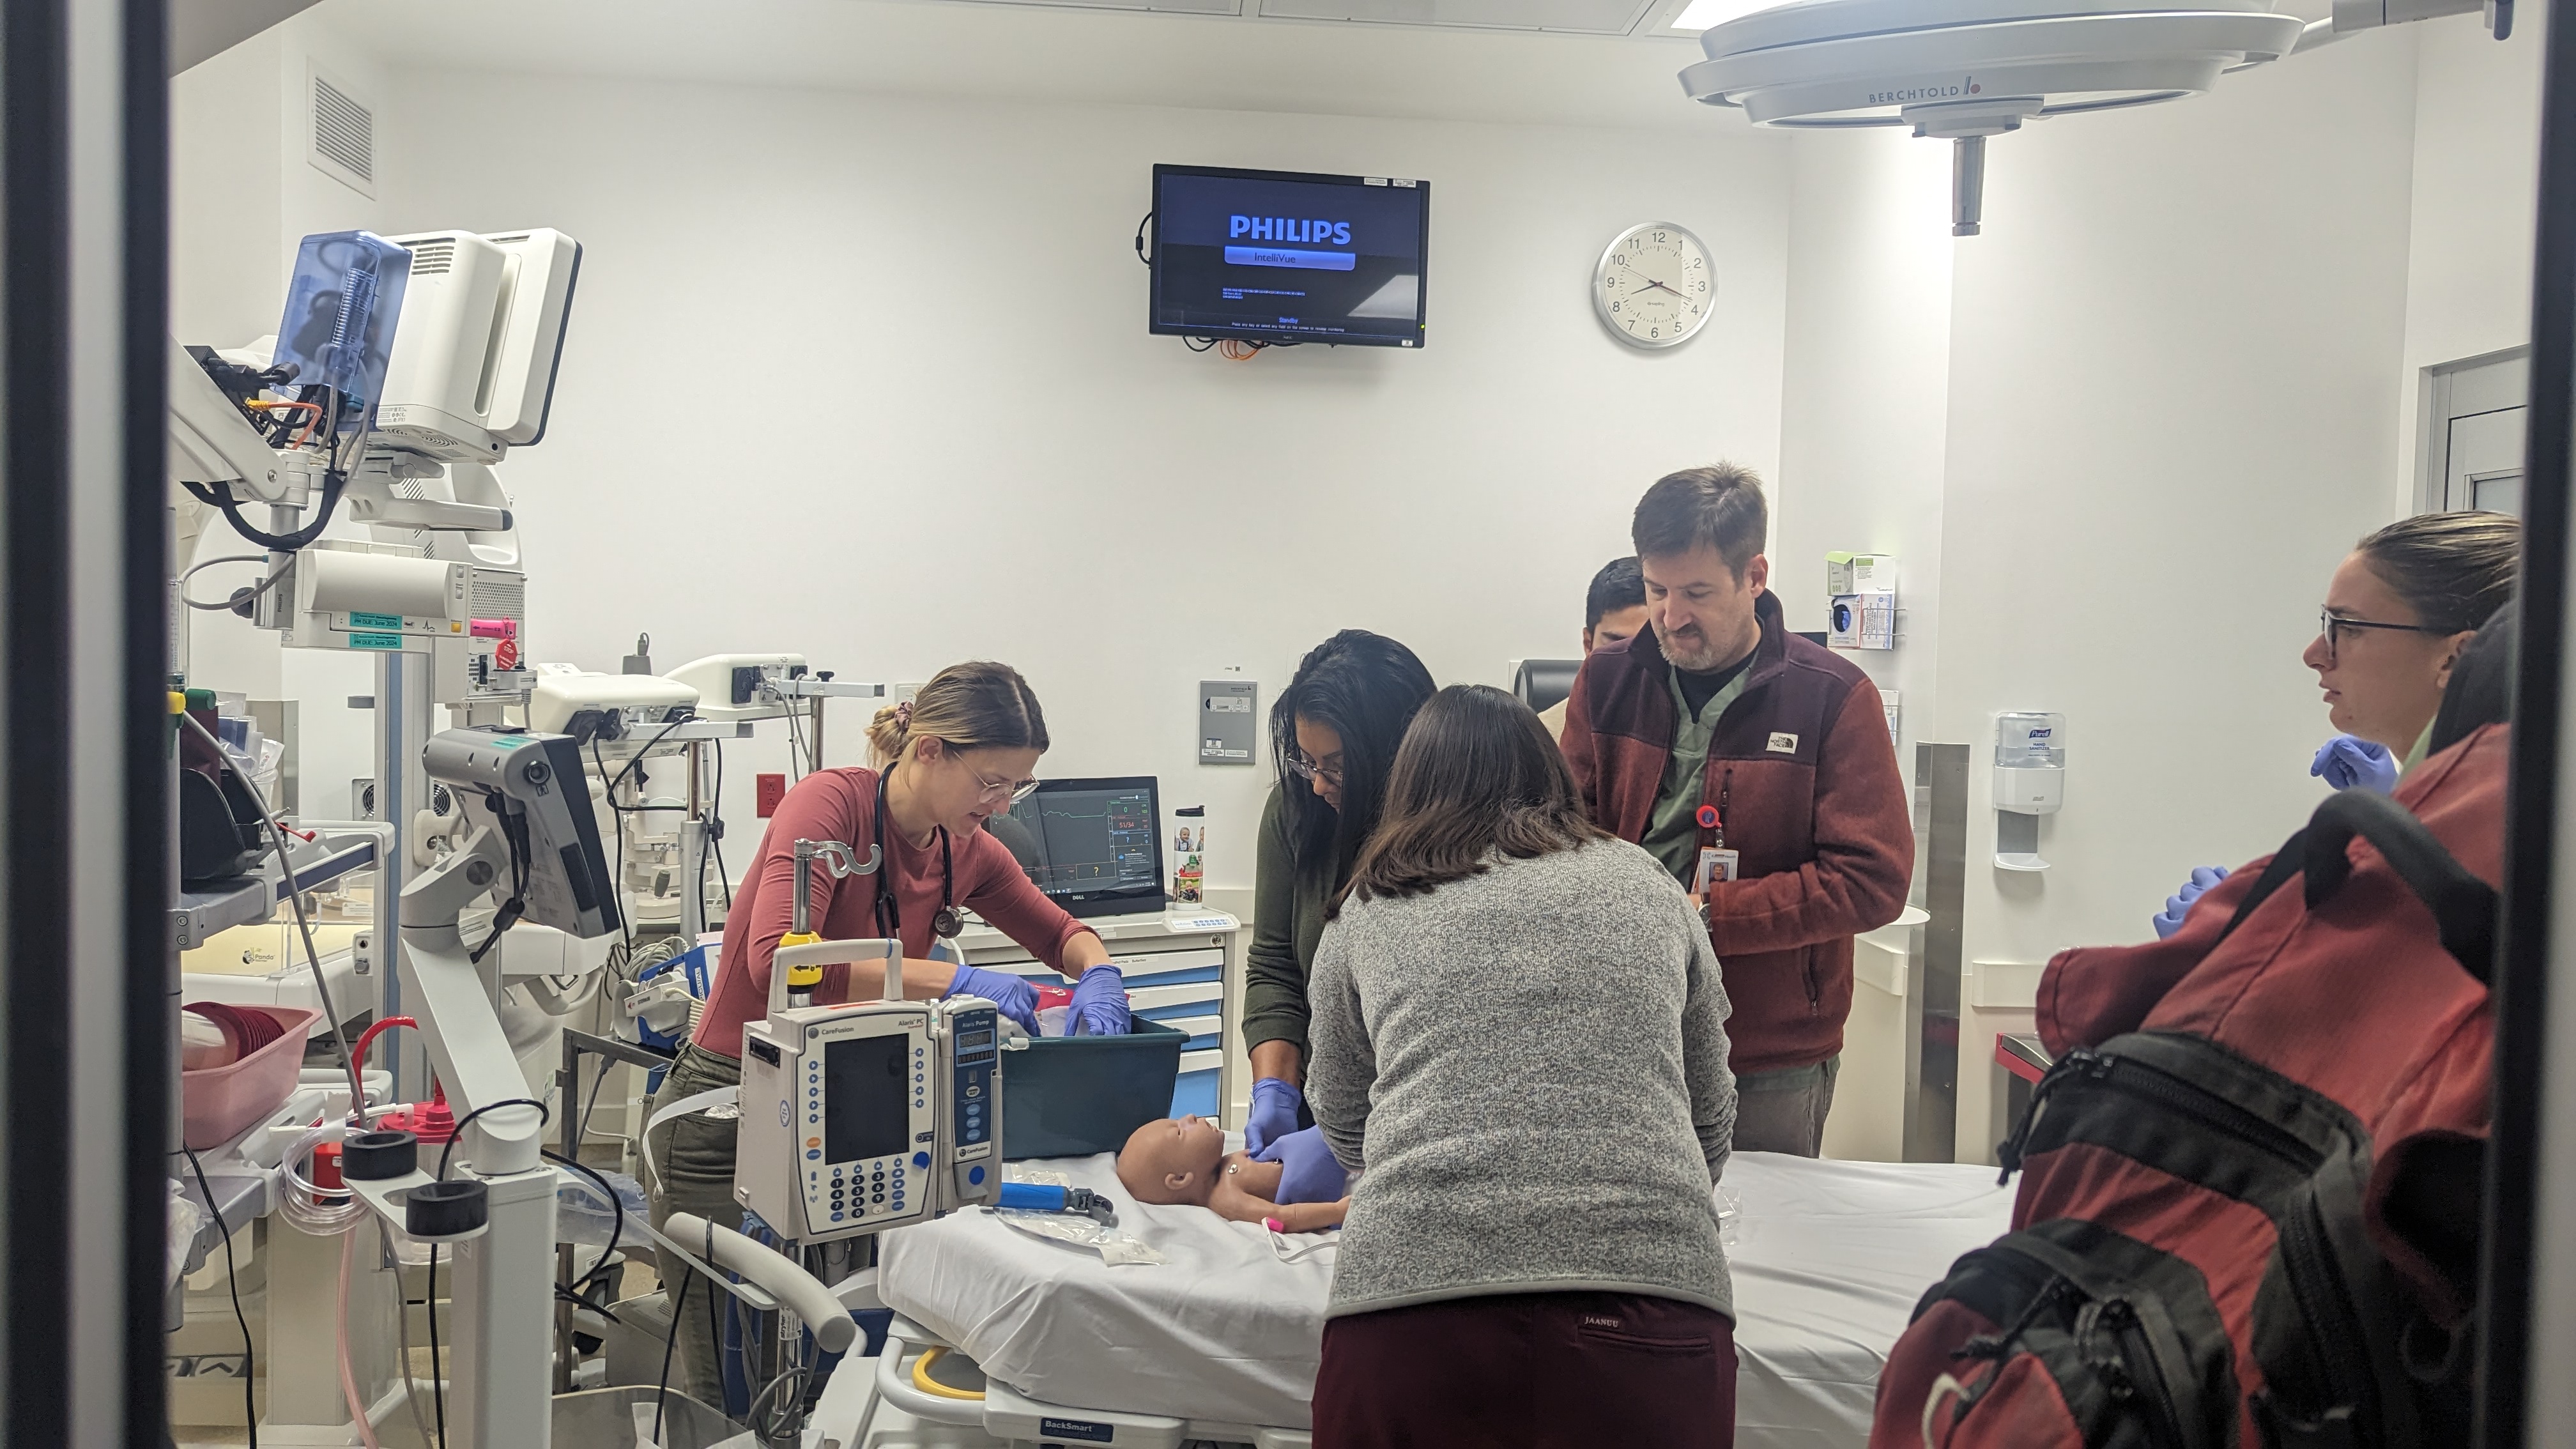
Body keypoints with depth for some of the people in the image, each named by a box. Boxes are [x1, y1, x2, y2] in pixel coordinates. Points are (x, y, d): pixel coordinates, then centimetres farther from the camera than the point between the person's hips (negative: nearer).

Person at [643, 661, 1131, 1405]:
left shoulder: (967, 850, 1)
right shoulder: (831, 801, -19)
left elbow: (1059, 931, 15)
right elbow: (777, 960, -33)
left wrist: (1097, 974, -8)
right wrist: (950, 979, -35)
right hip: (729, 1113, -6)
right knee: (733, 1400, 4)